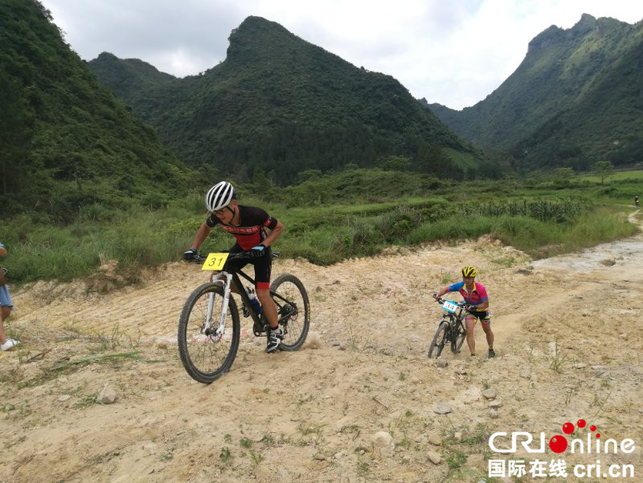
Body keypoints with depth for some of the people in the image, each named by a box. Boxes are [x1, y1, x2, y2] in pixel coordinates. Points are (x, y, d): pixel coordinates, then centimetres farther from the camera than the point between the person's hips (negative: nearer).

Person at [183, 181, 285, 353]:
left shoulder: (254, 214, -37)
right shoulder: (217, 217, -24)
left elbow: (278, 227, -21)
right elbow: (206, 227, 0)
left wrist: (263, 246, -33)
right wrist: (193, 248, -10)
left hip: (259, 251, -5)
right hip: (241, 248, 5)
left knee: (262, 294, -12)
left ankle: (276, 332, 12)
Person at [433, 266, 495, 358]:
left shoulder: (480, 288, -34)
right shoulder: (460, 286, -25)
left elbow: (486, 304, -30)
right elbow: (446, 289, -17)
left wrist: (474, 307, -45)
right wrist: (438, 295, -36)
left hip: (482, 309, -2)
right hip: (470, 310, 2)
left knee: (487, 330, 17)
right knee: (469, 331, -15)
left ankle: (491, 350, 42)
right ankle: (473, 355, -10)